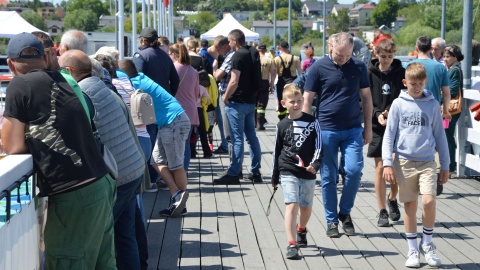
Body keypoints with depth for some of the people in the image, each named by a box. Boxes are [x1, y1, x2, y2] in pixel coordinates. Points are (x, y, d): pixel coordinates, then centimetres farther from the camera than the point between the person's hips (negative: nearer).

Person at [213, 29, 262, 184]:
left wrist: (226, 97, -9)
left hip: (237, 103, -8)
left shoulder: (238, 56, -14)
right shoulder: (251, 55, 12)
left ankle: (233, 174, -3)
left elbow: (234, 82, -21)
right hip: (250, 101, 8)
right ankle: (255, 172, 14)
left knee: (237, 139, -6)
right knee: (252, 137, 11)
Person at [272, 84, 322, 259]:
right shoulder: (282, 125, 3)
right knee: (292, 205, -14)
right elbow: (277, 151, 10)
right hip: (288, 172, -1)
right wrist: (275, 176, 12)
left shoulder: (312, 122, 0)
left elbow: (318, 146, -3)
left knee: (306, 207, 14)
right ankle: (291, 244, -15)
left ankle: (301, 230, 45)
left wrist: (315, 164, -21)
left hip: (308, 172, 1)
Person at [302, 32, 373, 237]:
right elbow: (307, 100, 0)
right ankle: (331, 220, 16)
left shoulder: (359, 67, 5)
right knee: (328, 177, 3)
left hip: (353, 130, 2)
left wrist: (368, 127, 11)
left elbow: (366, 97, 13)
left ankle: (345, 212, 14)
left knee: (354, 170, -9)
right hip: (326, 130, -2)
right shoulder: (319, 67, -3)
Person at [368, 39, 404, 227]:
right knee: (380, 168, 0)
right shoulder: (370, 74, -1)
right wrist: (377, 114, -17)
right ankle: (382, 211, 9)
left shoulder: (401, 73, 1)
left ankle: (392, 199, 33)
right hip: (377, 127, -1)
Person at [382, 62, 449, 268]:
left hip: (427, 161, 0)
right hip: (404, 161, 0)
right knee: (410, 205, 5)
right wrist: (387, 163, -6)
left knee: (429, 201, -14)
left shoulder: (432, 104, 5)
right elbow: (389, 135, 2)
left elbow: (439, 135, 10)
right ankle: (412, 250, 18)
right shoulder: (399, 104, 1)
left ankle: (427, 244, 7)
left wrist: (445, 165, 10)